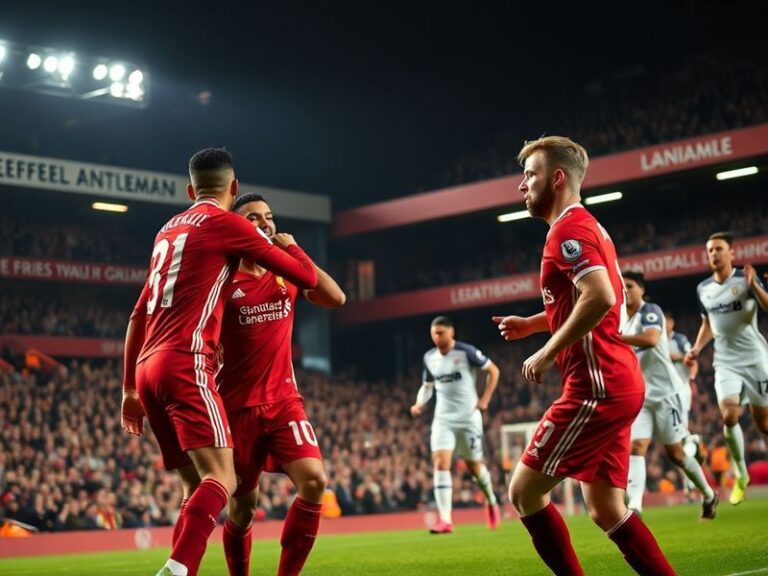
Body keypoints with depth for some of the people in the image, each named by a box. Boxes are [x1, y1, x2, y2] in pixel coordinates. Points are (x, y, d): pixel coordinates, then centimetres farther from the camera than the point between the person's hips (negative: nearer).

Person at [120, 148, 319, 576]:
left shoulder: (169, 230, 23)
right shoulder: (227, 223, 2)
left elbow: (139, 315, 25)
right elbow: (307, 277, 4)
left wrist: (130, 388, 29)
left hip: (148, 367, 8)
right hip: (185, 364, -8)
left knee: (198, 486, 12)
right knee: (221, 480, -15)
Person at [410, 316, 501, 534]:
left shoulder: (466, 352, -11)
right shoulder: (429, 357, 4)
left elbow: (493, 371, -2)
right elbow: (427, 386, 17)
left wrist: (485, 400, -9)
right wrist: (419, 404, -3)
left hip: (468, 417, -3)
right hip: (443, 418, 3)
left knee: (474, 465, 8)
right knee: (440, 463, -14)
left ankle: (491, 502, 39)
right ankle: (445, 520, -17)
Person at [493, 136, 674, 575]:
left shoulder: (569, 230, -11)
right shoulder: (587, 227, 20)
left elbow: (601, 298, -27)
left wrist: (546, 354, -19)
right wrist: (532, 323, 21)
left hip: (595, 387, -10)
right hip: (618, 384, 10)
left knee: (525, 492, -3)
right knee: (607, 510, 12)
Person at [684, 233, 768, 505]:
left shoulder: (745, 279, -6)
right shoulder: (703, 289, 8)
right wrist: (696, 349, 7)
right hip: (725, 363, 3)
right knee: (729, 415, -16)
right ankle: (741, 475, 0)